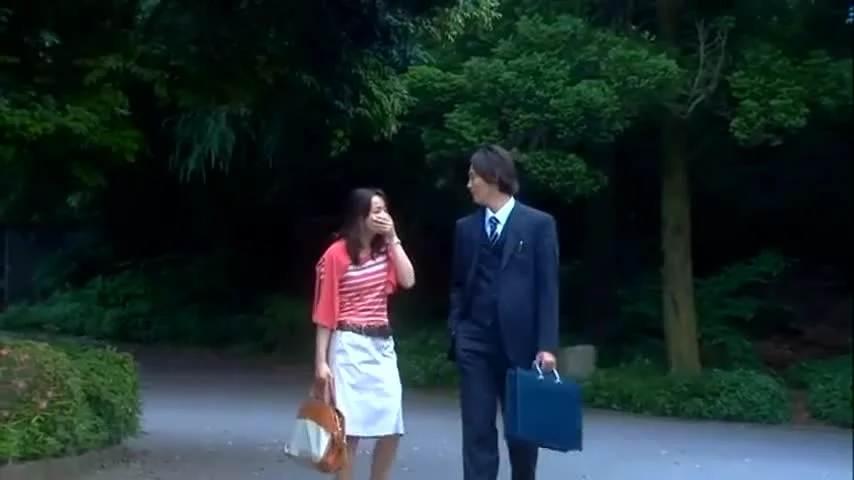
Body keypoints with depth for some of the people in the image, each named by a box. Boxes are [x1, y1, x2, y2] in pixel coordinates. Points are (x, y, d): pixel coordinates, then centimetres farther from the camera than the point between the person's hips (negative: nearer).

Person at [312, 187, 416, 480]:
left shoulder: (384, 251, 12)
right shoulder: (337, 254, -7)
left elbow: (408, 280, -6)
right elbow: (325, 310, -7)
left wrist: (393, 238, -6)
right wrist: (321, 361, -9)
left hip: (383, 346, 6)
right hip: (350, 347, -6)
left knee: (392, 429, 6)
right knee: (350, 429, -3)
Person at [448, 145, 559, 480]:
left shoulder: (539, 224, -1)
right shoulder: (466, 228, 10)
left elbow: (547, 288, -4)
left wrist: (546, 344, -10)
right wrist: (456, 329, 3)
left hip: (520, 341, -2)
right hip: (474, 342, 2)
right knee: (477, 429, 1)